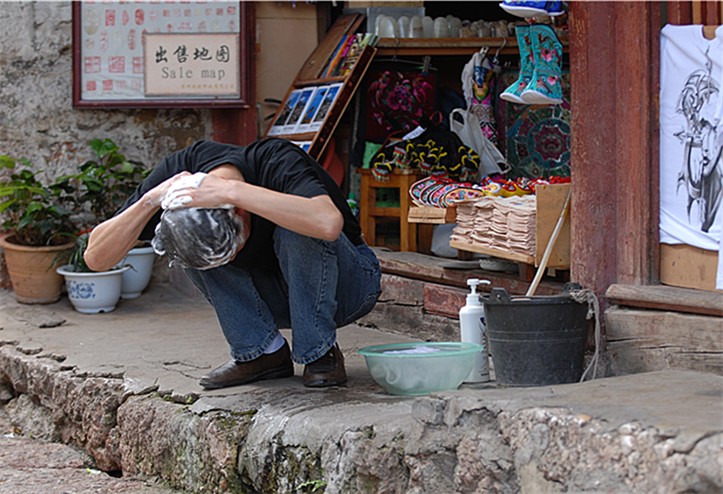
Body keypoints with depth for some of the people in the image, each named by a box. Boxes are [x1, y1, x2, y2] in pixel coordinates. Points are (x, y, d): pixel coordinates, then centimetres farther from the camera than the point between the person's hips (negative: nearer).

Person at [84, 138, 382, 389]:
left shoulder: (279, 162, -33)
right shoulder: (183, 172, -21)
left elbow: (329, 223, -55)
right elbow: (96, 257, -21)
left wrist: (232, 191, -52)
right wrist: (151, 199, -36)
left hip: (349, 284, -4)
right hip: (274, 296, 5)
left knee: (297, 230, -34)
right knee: (188, 234, -18)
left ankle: (320, 354, -16)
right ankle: (261, 352, -9)